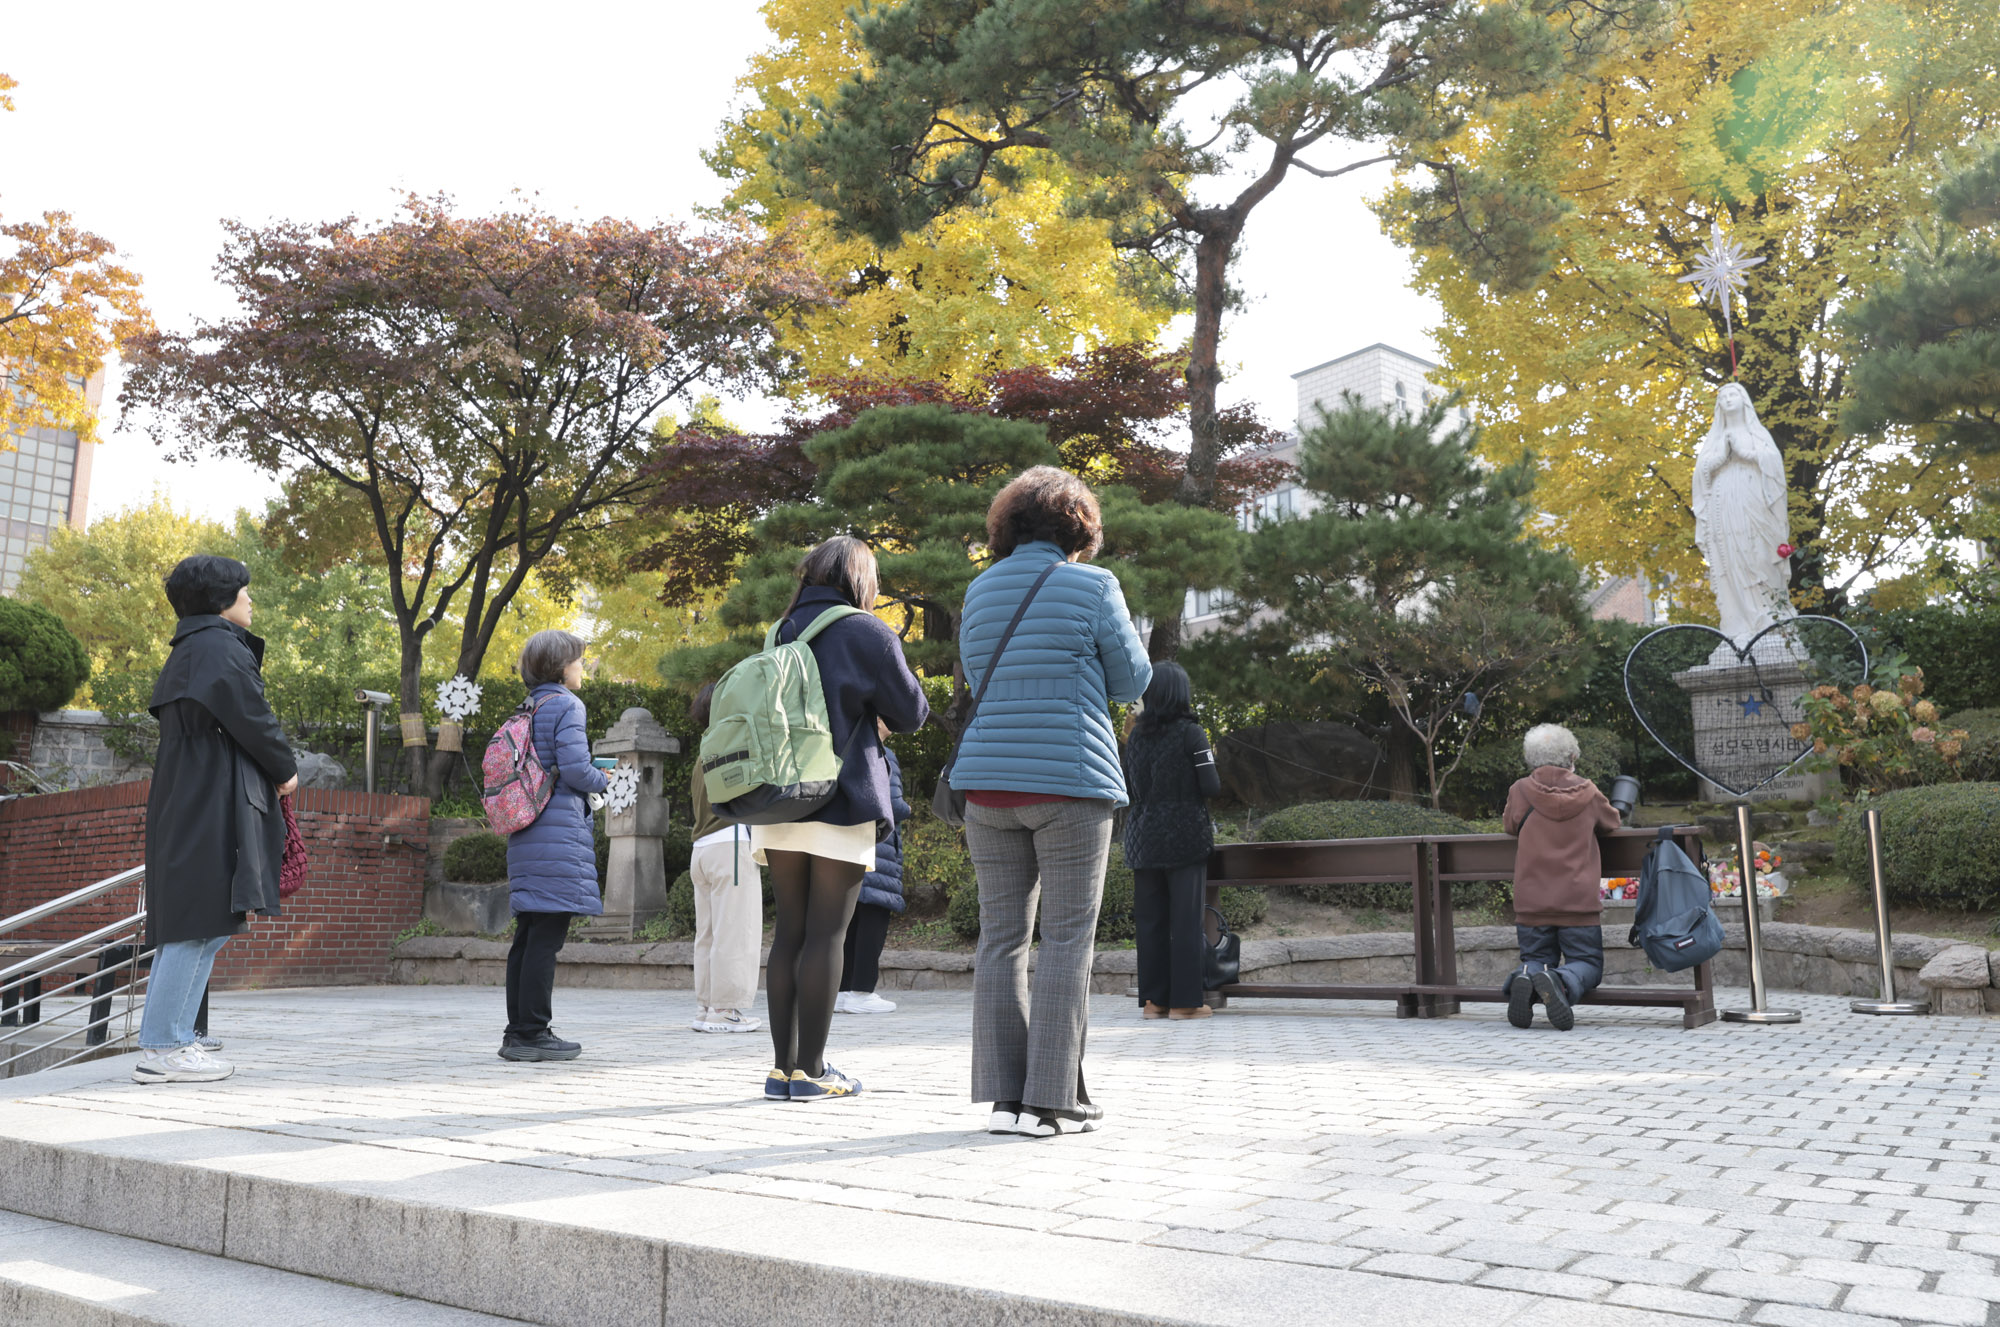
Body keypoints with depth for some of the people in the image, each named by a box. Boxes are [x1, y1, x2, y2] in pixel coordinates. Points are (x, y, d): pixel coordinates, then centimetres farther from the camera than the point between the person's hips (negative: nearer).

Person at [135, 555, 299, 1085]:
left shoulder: (185, 652, 21)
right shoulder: (220, 647, -10)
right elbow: (250, 718, -16)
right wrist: (286, 770, 1)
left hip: (183, 802, 10)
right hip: (214, 803, -10)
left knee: (185, 925, 12)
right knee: (202, 923, -8)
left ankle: (164, 1041, 15)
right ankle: (163, 1047, -6)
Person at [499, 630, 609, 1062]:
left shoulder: (527, 710, 18)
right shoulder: (566, 706, -7)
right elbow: (575, 768, -16)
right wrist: (605, 780, 4)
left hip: (525, 832, 9)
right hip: (559, 830, -9)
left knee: (528, 935, 10)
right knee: (547, 935, -6)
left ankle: (517, 1033, 14)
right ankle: (532, 1032, -4)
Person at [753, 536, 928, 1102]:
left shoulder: (780, 633, 13)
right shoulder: (867, 632, -4)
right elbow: (910, 713, 0)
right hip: (841, 802, -5)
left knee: (787, 931, 8)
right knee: (826, 933, -2)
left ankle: (782, 1066, 10)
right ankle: (809, 1071, 1)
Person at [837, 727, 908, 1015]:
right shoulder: (881, 756, -11)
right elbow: (893, 805, -16)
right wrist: (906, 810, 7)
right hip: (876, 841, -8)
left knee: (853, 917, 11)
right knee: (876, 914, -4)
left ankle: (843, 990, 12)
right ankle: (861, 993, -6)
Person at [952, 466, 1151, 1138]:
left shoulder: (979, 590, 11)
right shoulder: (1093, 585, -3)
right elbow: (1131, 680, 2)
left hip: (989, 780, 5)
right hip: (1070, 780, -5)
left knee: (1000, 936, 7)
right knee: (1067, 940, 1)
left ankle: (1005, 1096, 10)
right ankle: (1052, 1098, 2)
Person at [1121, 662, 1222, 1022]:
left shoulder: (1136, 735, 7)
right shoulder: (1190, 733, -8)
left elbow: (1127, 785, 11)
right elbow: (1211, 786, -9)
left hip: (1143, 837, 5)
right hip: (1185, 836, -5)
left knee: (1150, 920, 7)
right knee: (1187, 919, 0)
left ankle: (1153, 999, 10)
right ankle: (1184, 1000, 0)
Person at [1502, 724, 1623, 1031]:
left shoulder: (1520, 791, -2)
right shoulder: (1587, 792, 1)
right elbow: (1612, 821, 21)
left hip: (1531, 903, 1)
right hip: (1579, 902, -1)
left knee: (1535, 959, 17)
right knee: (1587, 963, 11)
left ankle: (1524, 979, -19)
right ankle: (1562, 981, -24)